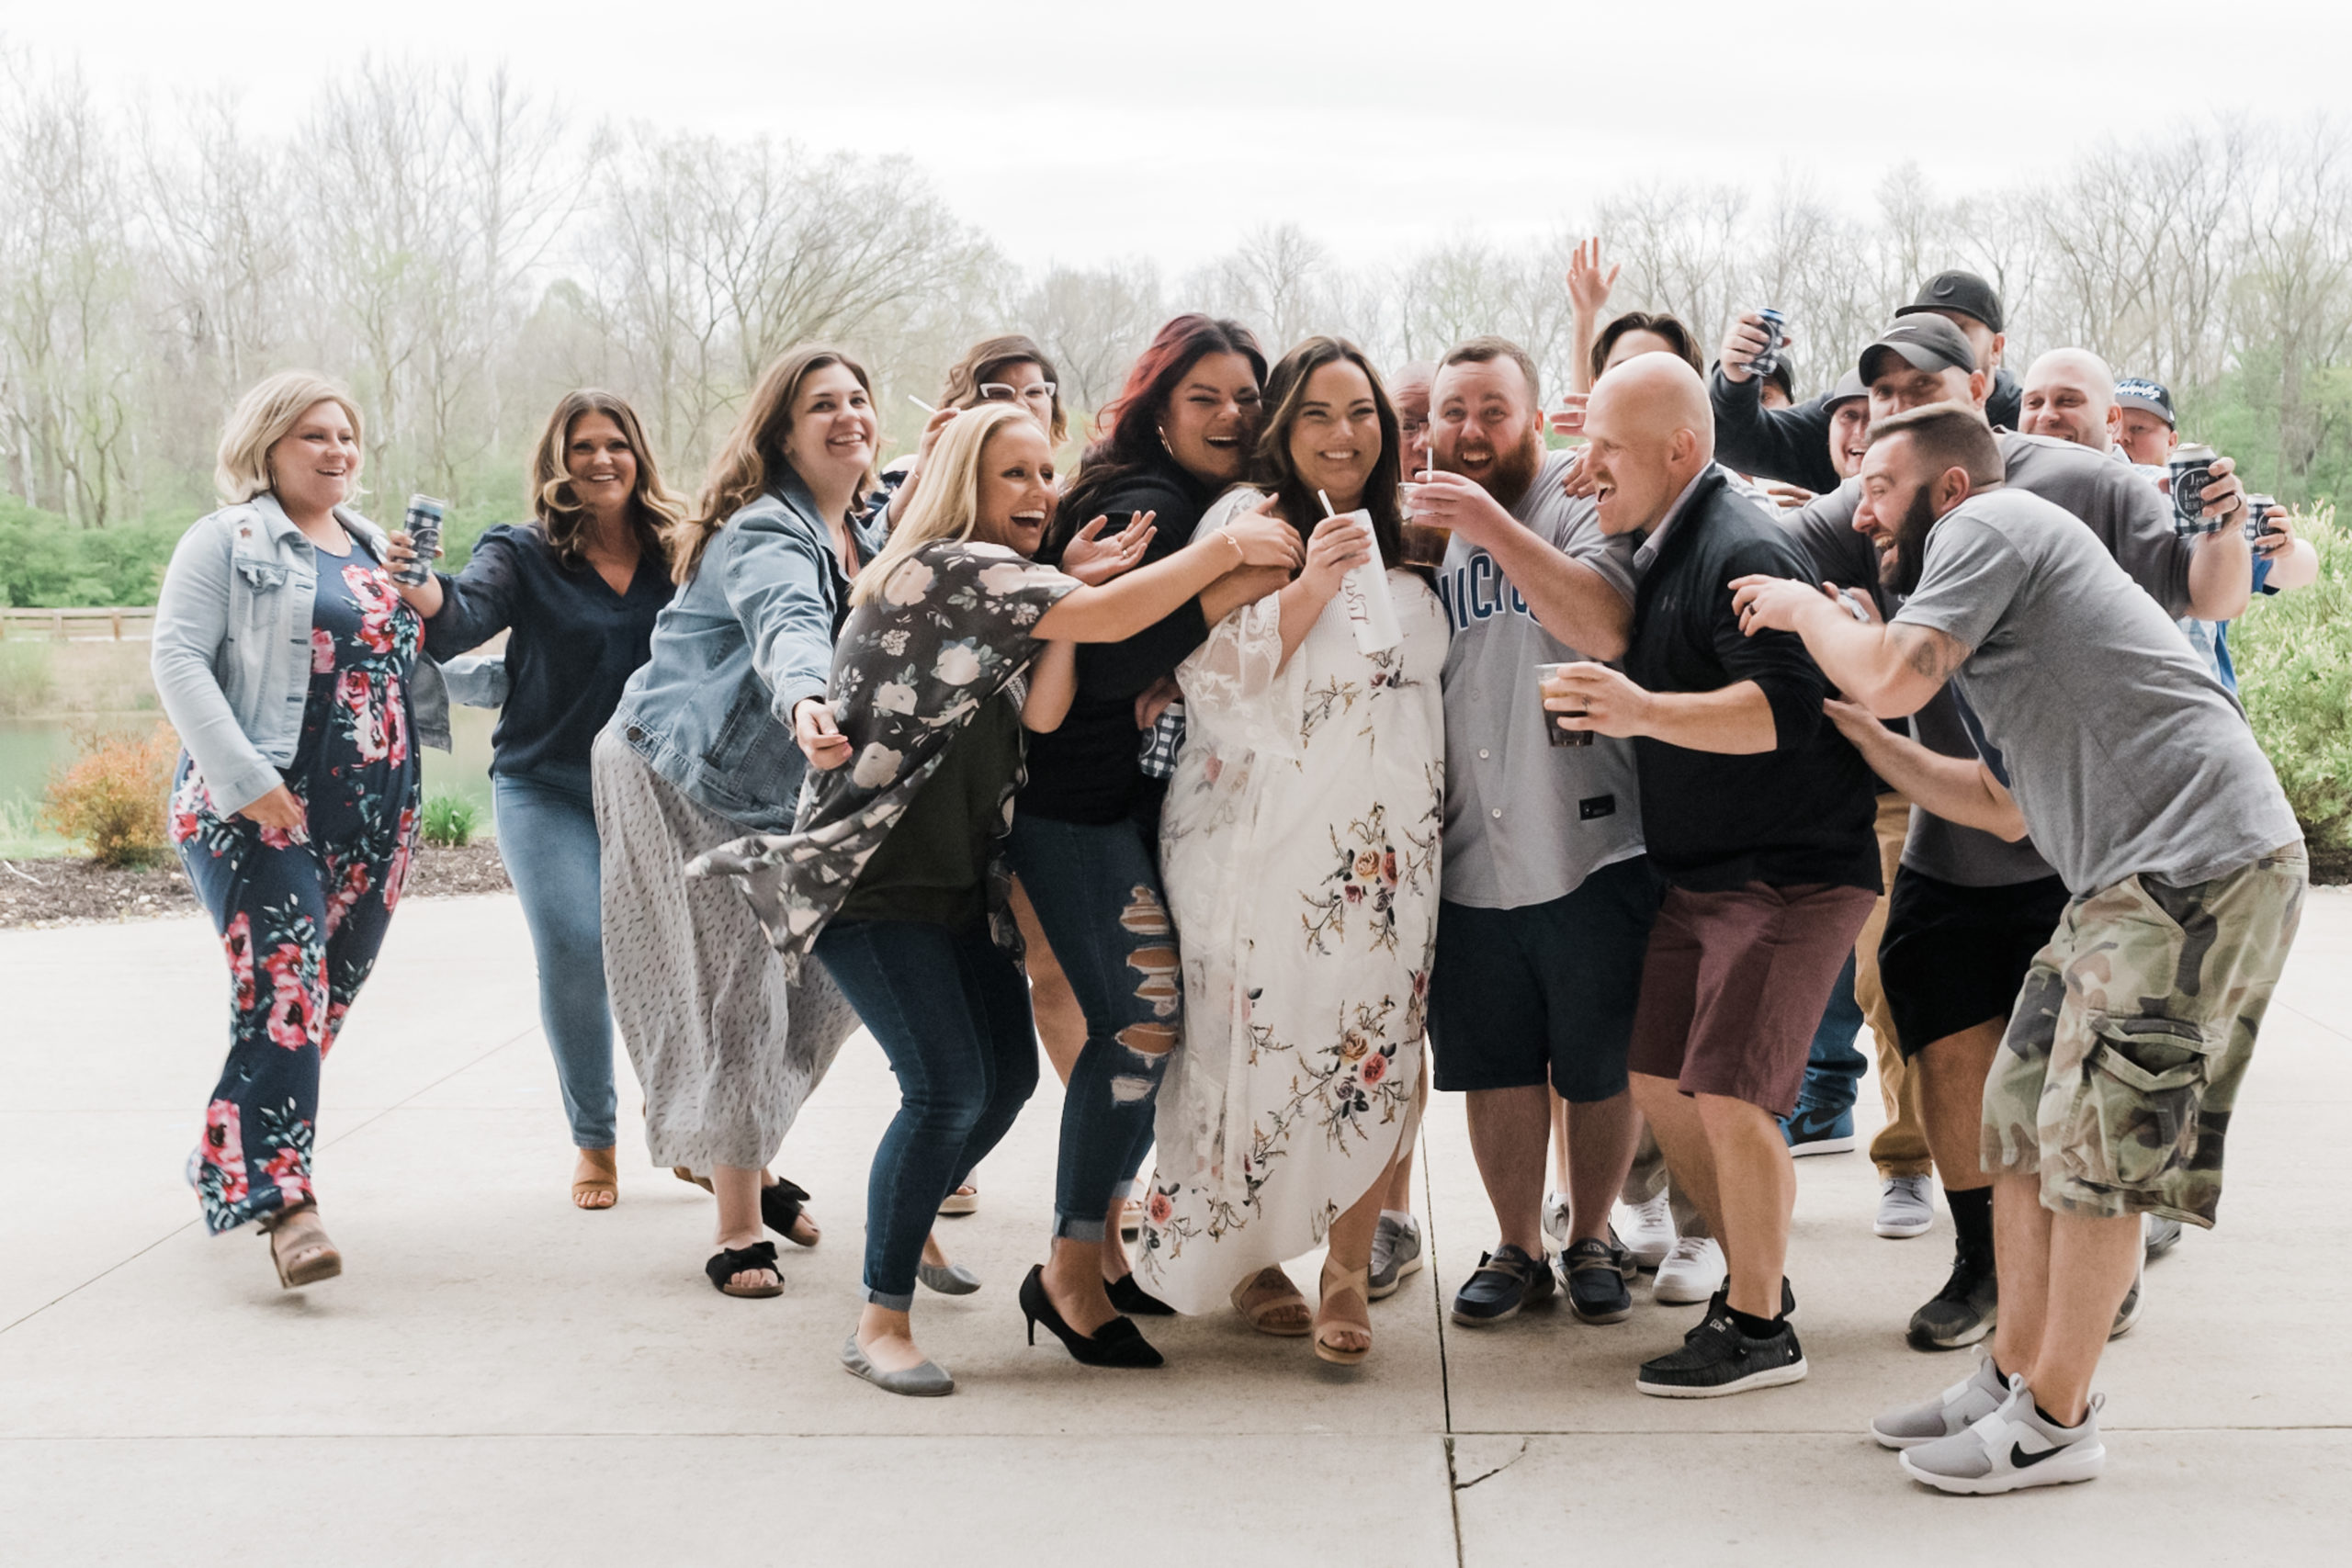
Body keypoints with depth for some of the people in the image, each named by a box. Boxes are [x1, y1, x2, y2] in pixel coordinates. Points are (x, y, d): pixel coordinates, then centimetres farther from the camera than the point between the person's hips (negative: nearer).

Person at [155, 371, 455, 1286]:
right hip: (257, 812, -6)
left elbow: (411, 671, 25)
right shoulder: (228, 540, 0)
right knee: (284, 993, -16)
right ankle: (283, 1200, -18)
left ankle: (229, 1165, 24)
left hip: (373, 819, 6)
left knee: (326, 1001, 8)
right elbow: (179, 659, -9)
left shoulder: (377, 550, 19)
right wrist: (247, 779, -19)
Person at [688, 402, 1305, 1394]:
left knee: (1008, 1076, 6)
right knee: (948, 1088, -15)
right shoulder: (951, 567, -12)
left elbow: (1042, 712, -2)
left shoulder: (1007, 588, 17)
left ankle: (901, 1235, 27)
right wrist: (1227, 547, -19)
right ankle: (881, 1322, -5)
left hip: (958, 880, 9)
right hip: (872, 875, -9)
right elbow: (1102, 620, -24)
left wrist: (1080, 584, -9)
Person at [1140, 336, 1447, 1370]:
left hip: (1386, 846, 5)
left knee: (1374, 1047, -2)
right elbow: (1216, 680, -12)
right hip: (1267, 844, -5)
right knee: (1259, 1041, 0)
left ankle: (1349, 1267, 6)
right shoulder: (1247, 521, -2)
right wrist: (1308, 587, -21)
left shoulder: (1397, 539, 17)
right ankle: (1239, 1253, 19)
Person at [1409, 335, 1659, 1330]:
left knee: (1598, 1067, 8)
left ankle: (1592, 1238, 26)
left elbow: (1608, 626, -22)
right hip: (1471, 855, 4)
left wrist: (1496, 528, -25)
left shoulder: (1583, 500, -4)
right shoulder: (1422, 523, 13)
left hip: (1590, 846, -4)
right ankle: (1517, 1247, 26)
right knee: (1495, 1065, 11)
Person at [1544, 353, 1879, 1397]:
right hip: (1698, 872, 10)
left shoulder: (1744, 552, -19)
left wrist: (1646, 711, -38)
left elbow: (1786, 708, -28)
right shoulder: (1658, 548, 11)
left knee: (1727, 1094, -12)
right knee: (1657, 1077, 10)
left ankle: (1759, 1327, 2)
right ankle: (1753, 1271, 26)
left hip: (1791, 871, -10)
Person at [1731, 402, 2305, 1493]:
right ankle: (2016, 1375, 23)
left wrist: (1801, 610, 1)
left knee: (2096, 1142, -5)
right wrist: (1860, 733, 21)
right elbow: (2009, 808, 24)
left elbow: (1894, 674, -19)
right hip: (2133, 880, 10)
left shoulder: (1991, 522, -5)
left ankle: (2054, 1420, 6)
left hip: (2204, 863, -10)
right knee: (2023, 1118, 12)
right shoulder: (2000, 601, 25)